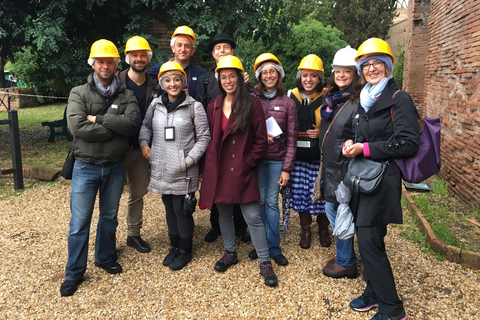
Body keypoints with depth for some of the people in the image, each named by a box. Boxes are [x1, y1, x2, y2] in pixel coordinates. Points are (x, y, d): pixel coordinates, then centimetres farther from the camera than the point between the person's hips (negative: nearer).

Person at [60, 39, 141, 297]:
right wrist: (115, 126, -17)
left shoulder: (126, 95, 2)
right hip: (86, 167, -2)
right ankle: (74, 273, 20)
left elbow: (133, 123, -17)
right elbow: (77, 127, -20)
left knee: (109, 217, 17)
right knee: (79, 222, 3)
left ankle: (106, 258, 37)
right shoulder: (79, 93, -3)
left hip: (115, 167, 2)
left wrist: (99, 119, -19)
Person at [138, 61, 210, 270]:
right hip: (162, 170, 4)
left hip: (184, 172, -4)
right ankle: (174, 247, 34)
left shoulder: (194, 107, -6)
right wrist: (144, 143, 1)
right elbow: (146, 126, 20)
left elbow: (203, 137, -3)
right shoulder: (155, 105, 5)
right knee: (169, 210, 16)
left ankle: (185, 251, 24)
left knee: (182, 210, 3)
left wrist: (190, 159, -12)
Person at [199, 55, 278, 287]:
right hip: (218, 170, 5)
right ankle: (230, 252, 35)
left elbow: (261, 140, -4)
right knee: (224, 213, 15)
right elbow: (208, 138, 13)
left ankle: (265, 263, 10)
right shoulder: (214, 106, 8)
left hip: (243, 170, -4)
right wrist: (208, 165, 5)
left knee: (253, 216, -3)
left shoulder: (252, 104, -5)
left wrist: (248, 161, -9)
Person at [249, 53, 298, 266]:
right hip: (256, 158, 0)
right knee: (259, 200, 3)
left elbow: (291, 138, 1)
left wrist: (287, 168, -4)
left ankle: (273, 247, 16)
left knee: (272, 201, 3)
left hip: (276, 159, 0)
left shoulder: (287, 103, 2)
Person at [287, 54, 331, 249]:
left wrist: (322, 133, -13)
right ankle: (305, 229, 27)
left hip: (319, 156, -2)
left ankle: (323, 229, 26)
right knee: (300, 193, 8)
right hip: (297, 155, 3)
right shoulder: (291, 97, 7)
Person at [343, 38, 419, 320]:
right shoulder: (365, 101, 14)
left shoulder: (399, 99, -9)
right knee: (366, 238, 12)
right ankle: (374, 292, 29)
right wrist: (351, 145, 0)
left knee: (369, 241, -8)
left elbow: (408, 144, -17)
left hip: (383, 178, -7)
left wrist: (365, 149, -17)